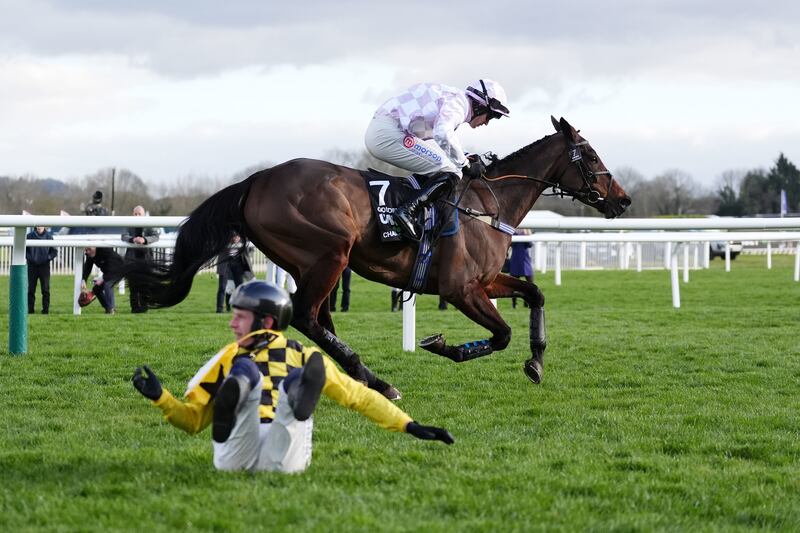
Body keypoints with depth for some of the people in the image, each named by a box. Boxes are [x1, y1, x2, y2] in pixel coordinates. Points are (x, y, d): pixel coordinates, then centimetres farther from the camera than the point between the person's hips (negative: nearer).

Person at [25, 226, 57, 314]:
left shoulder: (48, 236, -1)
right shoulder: (30, 236, 0)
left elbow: (54, 251, 6)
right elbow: (24, 249, 9)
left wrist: (48, 257, -9)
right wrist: (28, 257, -6)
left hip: (44, 265, -1)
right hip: (32, 265, 1)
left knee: (45, 289, 0)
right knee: (30, 288, 2)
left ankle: (45, 309, 5)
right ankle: (30, 308, 9)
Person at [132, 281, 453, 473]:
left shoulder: (301, 357, 24)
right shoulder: (228, 360, 28)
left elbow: (358, 396, 24)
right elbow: (193, 419, 27)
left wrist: (409, 427, 17)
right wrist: (159, 397, 10)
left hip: (284, 458, -1)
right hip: (236, 455, 1)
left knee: (294, 382, -27)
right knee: (247, 372, -21)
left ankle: (299, 398, -64)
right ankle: (233, 393, -57)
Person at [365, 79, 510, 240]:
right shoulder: (459, 102, -4)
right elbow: (443, 134, -24)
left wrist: (466, 159, 18)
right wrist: (466, 165, -12)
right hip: (388, 135, -11)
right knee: (451, 173, -11)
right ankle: (408, 211, -24)